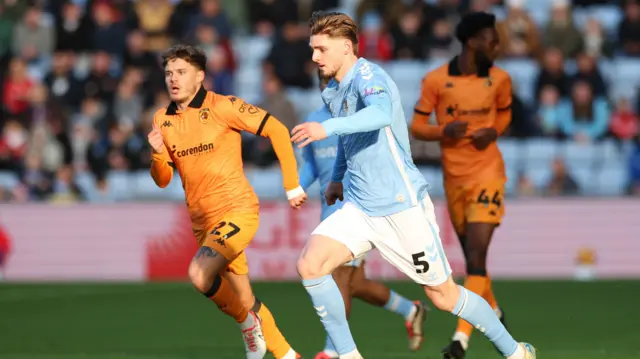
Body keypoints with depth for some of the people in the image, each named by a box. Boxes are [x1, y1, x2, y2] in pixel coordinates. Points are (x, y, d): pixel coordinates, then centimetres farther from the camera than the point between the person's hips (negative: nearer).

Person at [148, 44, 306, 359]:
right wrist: (158, 154, -12)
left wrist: (292, 185, -7)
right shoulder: (162, 120, 6)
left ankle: (248, 322, -2)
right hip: (202, 222, 6)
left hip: (237, 210, -6)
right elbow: (163, 180, 10)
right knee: (244, 300, 11)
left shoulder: (221, 107, -11)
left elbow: (276, 130, -9)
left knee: (199, 274, -27)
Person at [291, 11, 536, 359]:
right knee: (309, 265, -15)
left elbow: (381, 112, -42)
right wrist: (337, 177, 29)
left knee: (444, 296, 3)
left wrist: (327, 127, -53)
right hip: (359, 208, 7)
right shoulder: (333, 91, 10)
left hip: (401, 208, -7)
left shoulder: (367, 76, -17)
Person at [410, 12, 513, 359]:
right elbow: (417, 125, 0)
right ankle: (493, 310, 40)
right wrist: (443, 130, -20)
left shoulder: (499, 79, -1)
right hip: (454, 177, 1)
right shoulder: (436, 80, -6)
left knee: (476, 255, -14)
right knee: (471, 254, 12)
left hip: (487, 173, -1)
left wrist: (493, 131, -4)